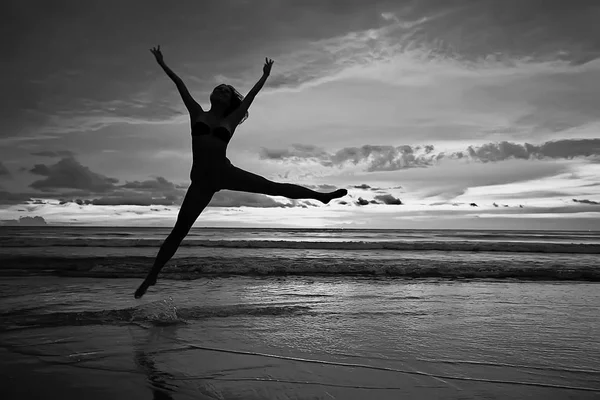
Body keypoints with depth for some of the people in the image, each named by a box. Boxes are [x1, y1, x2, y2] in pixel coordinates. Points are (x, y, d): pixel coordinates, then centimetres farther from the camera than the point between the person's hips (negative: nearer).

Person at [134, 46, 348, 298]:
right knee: (178, 232, -1)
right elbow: (180, 85, 10)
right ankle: (152, 276, 8)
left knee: (273, 187, -7)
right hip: (201, 180, 0)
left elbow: (251, 96, 15)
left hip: (225, 173, 0)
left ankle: (320, 196, 0)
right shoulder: (197, 114, 10)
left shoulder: (230, 120, 9)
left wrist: (265, 76, 21)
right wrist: (162, 64, 12)